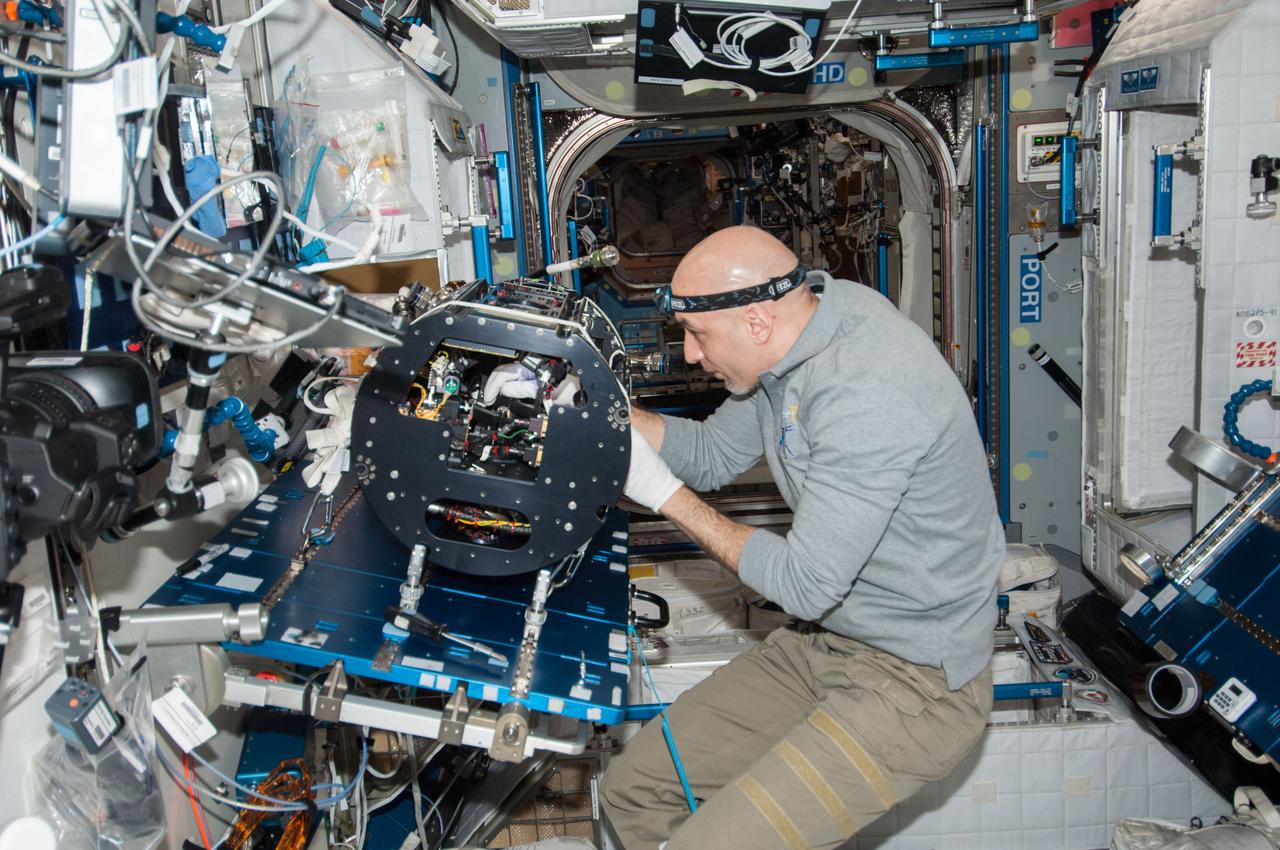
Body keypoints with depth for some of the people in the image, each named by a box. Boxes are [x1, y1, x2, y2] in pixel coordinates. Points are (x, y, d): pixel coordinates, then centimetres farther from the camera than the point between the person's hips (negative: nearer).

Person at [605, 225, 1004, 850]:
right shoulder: (791, 345, 0)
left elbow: (806, 585, -25)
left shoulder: (868, 391, -29)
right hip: (822, 642, 9)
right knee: (633, 786, 7)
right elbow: (713, 455, 12)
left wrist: (666, 495, -17)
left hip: (913, 681, -9)